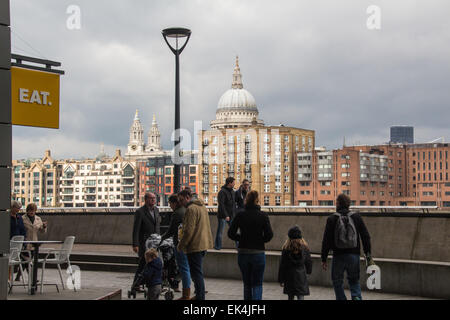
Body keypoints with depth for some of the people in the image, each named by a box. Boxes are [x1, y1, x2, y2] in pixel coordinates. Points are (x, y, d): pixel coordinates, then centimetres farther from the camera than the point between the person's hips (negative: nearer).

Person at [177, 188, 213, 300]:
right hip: (204, 244, 10)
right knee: (198, 272, 19)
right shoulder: (202, 206, 16)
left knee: (196, 273, -6)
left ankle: (200, 297, -5)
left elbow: (189, 230, -20)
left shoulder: (191, 209, -15)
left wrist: (181, 245, -10)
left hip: (195, 246, -10)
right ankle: (199, 296, 23)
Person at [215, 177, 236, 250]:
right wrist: (226, 216, -23)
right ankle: (217, 246, 10)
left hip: (231, 216, 7)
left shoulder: (232, 191, 12)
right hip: (222, 216, -7)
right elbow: (221, 204, -19)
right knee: (220, 232, 1)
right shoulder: (222, 192, -13)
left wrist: (234, 213, 10)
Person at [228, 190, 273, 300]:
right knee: (257, 284, 5)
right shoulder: (263, 216, -7)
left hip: (243, 253, 2)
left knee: (247, 283, 17)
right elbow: (269, 235, -11)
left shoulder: (240, 215, -3)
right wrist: (260, 240, 8)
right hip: (258, 253, -2)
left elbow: (231, 233, -5)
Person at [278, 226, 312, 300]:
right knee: (300, 296, -3)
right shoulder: (304, 247, -4)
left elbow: (282, 265, -4)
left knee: (290, 296, 15)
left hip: (289, 276, 1)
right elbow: (309, 261, 6)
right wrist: (308, 271, 27)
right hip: (301, 276, -1)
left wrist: (281, 280, 3)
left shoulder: (286, 248, -6)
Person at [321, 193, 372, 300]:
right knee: (354, 280, 16)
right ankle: (356, 296, -9)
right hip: (354, 255, 2)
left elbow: (326, 240, -5)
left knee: (337, 282, 12)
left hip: (338, 256, -2)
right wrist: (368, 254, 10)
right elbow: (366, 237, 3)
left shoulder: (332, 219, -5)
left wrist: (324, 259, 1)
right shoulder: (357, 217, 2)